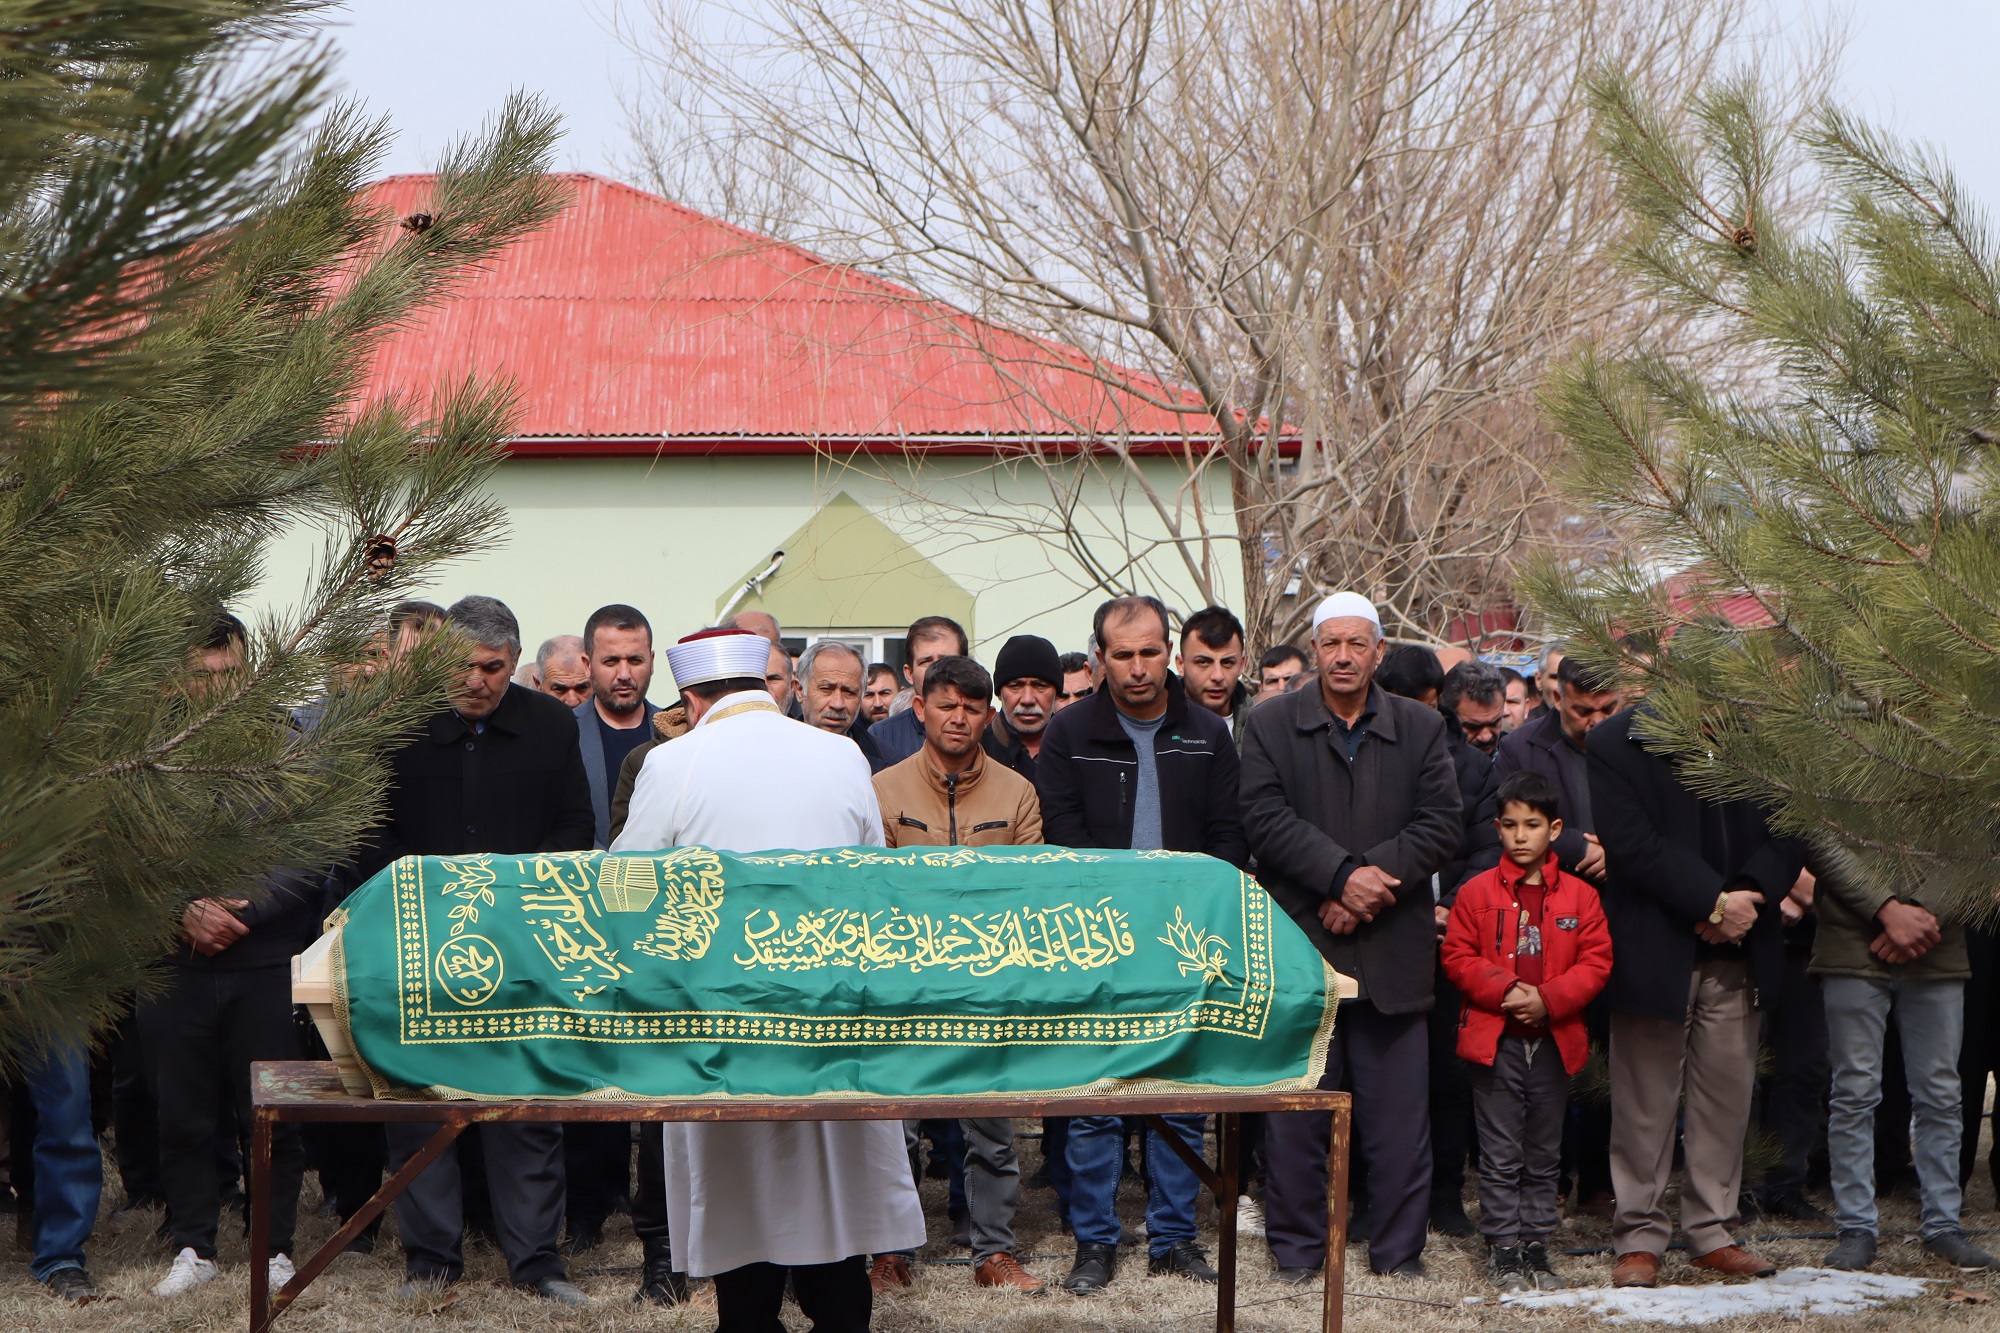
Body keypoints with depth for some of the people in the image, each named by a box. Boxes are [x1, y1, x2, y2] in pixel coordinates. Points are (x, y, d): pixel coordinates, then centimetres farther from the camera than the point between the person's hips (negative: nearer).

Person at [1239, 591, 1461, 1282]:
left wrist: (1372, 876, -13)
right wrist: (1342, 874, -17)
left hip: (1393, 955, 1)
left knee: (1398, 1113, 2)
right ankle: (1296, 1244, 13)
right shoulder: (1271, 724, 6)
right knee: (1296, 1106, 3)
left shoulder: (1421, 727, 10)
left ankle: (1399, 1247, 12)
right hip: (1299, 942, -1)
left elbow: (1442, 824, 0)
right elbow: (1266, 817, -6)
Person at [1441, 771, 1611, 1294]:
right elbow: (1457, 957, -2)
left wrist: (1547, 999, -13)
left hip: (1554, 1039, 2)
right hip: (1495, 1038, -2)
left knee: (1544, 1157, 10)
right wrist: (1505, 989, -15)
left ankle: (1538, 1247, 18)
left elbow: (1596, 962, 0)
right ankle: (1505, 1251, 7)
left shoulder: (1579, 896, 2)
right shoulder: (1478, 892, 0)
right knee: (1501, 1157, 1)